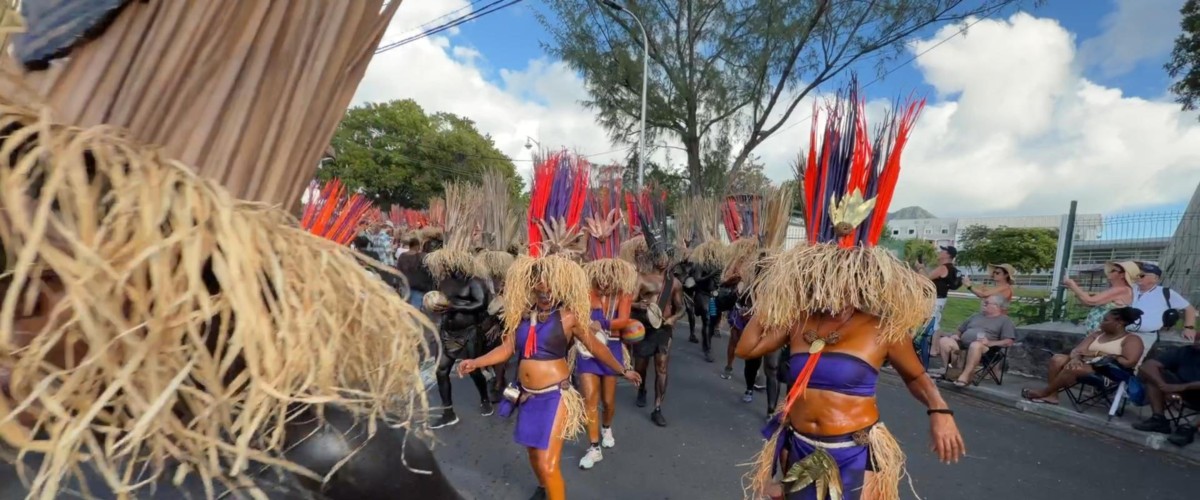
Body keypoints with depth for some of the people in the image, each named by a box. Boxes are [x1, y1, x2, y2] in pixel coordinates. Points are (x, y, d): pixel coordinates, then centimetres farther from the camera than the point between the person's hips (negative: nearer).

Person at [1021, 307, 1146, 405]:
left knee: (1074, 368, -33)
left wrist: (1100, 355, -14)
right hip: (1087, 365, 7)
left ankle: (1044, 392, -19)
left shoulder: (1132, 340, -2)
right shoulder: (1097, 334, 16)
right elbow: (1077, 350, 6)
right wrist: (1076, 359, -17)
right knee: (1058, 359, -17)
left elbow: (1129, 363, -16)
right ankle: (1051, 395, -25)